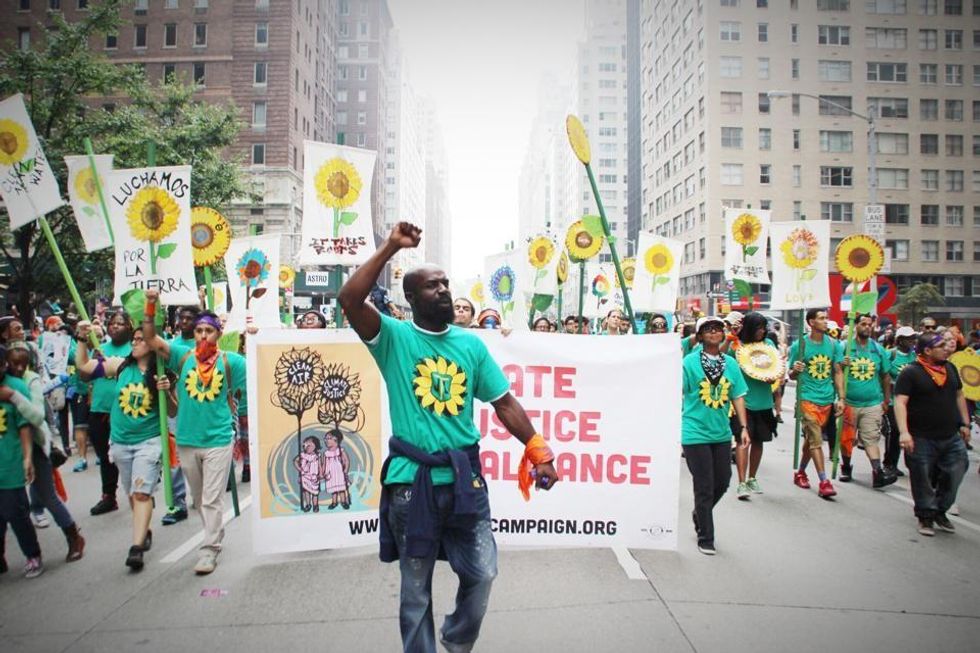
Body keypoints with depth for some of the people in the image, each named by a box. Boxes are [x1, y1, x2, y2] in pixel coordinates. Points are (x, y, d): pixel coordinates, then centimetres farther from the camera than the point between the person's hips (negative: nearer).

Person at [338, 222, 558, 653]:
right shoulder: (394, 337, -5)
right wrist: (390, 247, -20)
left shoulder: (471, 343, 5)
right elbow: (350, 299, -22)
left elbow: (504, 402, 7)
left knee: (482, 574, 11)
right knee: (415, 586, 11)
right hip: (412, 480, -3)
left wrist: (538, 452, 2)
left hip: (465, 477, 3)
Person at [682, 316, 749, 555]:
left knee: (722, 482, 14)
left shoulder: (731, 363, 6)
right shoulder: (690, 361, -8)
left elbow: (738, 396, 9)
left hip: (722, 433, 5)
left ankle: (699, 515, 42)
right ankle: (705, 538, 17)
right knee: (704, 488, 1)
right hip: (696, 434, -5)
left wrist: (743, 427, 4)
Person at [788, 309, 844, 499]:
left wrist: (841, 398, 3)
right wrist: (795, 370, -24)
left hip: (827, 399, 4)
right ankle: (824, 482, -5)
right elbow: (791, 375, -1)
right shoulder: (799, 345, -6)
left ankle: (800, 472, 31)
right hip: (807, 398, -4)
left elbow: (838, 372, 9)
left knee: (811, 438, 15)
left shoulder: (833, 344, 5)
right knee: (816, 440, -8)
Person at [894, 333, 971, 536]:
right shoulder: (911, 372, -11)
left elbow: (959, 395, 20)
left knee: (955, 473, 9)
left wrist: (965, 423, 17)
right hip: (922, 439, -6)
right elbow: (900, 402, -17)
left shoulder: (950, 368, 9)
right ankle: (926, 516, 20)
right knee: (923, 480, 4)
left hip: (952, 437, 6)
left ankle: (940, 511, 29)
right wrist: (904, 432, -27)